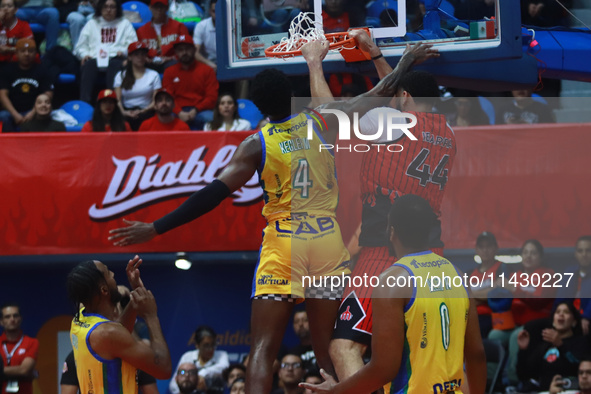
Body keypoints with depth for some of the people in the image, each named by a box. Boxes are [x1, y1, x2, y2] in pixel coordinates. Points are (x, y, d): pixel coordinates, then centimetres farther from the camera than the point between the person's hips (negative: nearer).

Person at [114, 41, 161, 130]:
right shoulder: (121, 76, 17)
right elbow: (118, 99, 7)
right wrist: (123, 112, -14)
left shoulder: (153, 75, 14)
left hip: (145, 112, -1)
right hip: (127, 112, 1)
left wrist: (142, 111, -13)